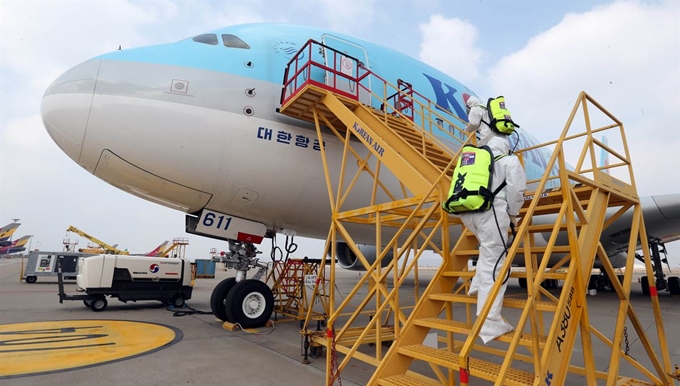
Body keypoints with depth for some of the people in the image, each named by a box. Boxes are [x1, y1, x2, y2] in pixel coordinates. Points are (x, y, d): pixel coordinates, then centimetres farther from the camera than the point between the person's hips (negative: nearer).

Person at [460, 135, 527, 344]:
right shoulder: (510, 161, 13)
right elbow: (516, 190, 0)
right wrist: (513, 214, 15)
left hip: (466, 212, 6)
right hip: (490, 211, -6)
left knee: (488, 252, 33)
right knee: (493, 266, -7)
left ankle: (478, 285, 23)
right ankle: (490, 323, -7)